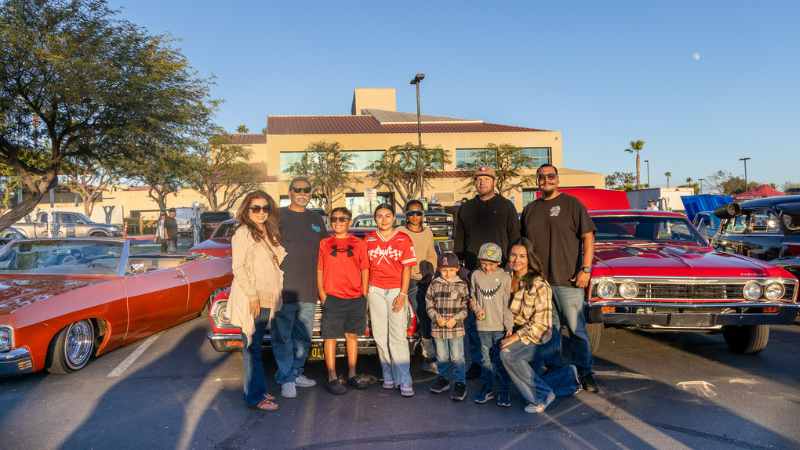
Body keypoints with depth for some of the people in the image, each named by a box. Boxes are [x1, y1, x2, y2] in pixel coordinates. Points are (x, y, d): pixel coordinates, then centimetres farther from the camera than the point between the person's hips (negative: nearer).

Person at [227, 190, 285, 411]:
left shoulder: (269, 234, 15)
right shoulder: (243, 233, -8)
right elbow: (238, 268, -14)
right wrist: (252, 296, -17)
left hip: (267, 299, 7)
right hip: (249, 300, -7)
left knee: (255, 346, 14)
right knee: (252, 348, -2)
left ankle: (257, 391, 22)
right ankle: (255, 397, 4)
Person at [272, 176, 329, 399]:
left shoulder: (317, 219, 15)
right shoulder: (278, 216, 0)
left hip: (309, 290, 5)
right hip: (284, 288, -5)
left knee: (303, 336, 13)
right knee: (283, 336, -1)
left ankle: (296, 373, 26)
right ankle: (286, 380, 8)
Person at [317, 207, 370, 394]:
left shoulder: (358, 243, 7)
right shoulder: (324, 244, 5)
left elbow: (365, 270, 9)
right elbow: (319, 271, 5)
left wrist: (364, 296, 4)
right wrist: (322, 296, -2)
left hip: (356, 299, 2)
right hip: (332, 299, -1)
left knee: (352, 335, 10)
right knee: (330, 337, -1)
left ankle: (352, 375, 20)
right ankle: (332, 378, 6)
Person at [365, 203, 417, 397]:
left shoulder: (403, 239, 3)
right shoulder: (369, 239, 9)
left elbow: (407, 268, 0)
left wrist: (402, 294, -6)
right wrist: (364, 290, 4)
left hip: (396, 291, -2)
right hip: (375, 291, 2)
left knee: (398, 336, -7)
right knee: (380, 335, 3)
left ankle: (404, 380, -5)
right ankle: (388, 375, 13)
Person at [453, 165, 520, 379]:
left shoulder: (506, 206, 8)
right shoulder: (466, 208, 14)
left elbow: (515, 238, 6)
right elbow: (458, 240, 16)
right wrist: (460, 266, 7)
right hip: (472, 273, 2)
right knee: (472, 321, 3)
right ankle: (477, 362, 14)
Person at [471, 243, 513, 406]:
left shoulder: (505, 277, -4)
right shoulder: (476, 275, 3)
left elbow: (507, 303, -3)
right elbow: (473, 296, 15)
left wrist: (509, 325, -6)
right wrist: (477, 309, -4)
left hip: (500, 326, -2)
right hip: (483, 325, 2)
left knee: (501, 359, 2)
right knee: (486, 358, 11)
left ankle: (503, 390, 13)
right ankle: (486, 388, 22)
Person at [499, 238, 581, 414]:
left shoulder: (539, 285, -20)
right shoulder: (508, 278, -1)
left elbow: (541, 325, -21)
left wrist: (514, 338, -26)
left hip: (542, 339, -7)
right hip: (517, 335, 7)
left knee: (508, 354, -32)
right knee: (526, 386, 6)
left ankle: (542, 395, -13)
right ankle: (568, 376, 27)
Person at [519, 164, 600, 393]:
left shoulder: (572, 204, 1)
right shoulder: (530, 209, 13)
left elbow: (588, 237, -3)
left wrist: (586, 268, -11)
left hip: (567, 280, -4)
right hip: (538, 281, 4)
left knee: (576, 328, 1)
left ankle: (585, 373, 13)